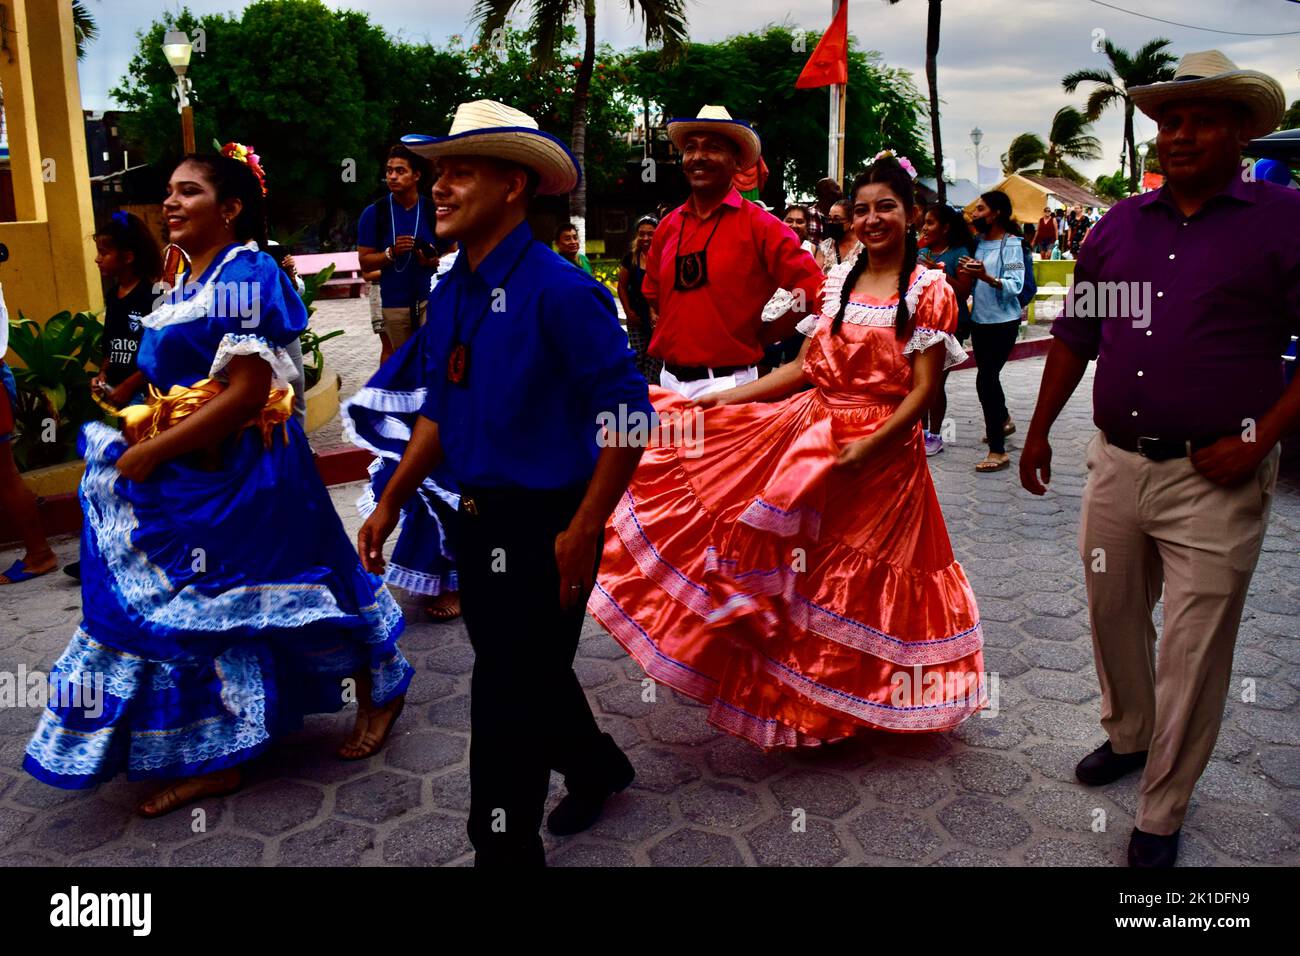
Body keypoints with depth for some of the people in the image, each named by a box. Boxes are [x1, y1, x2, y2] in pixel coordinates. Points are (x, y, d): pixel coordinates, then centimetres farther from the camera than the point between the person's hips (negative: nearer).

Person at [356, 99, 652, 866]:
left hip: (546, 528, -8)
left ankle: (506, 850, 23)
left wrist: (582, 531, -19)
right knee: (532, 672, 23)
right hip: (479, 518, 8)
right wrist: (390, 506, 12)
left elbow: (626, 416, -19)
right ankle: (594, 766, 51)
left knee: (508, 696, 2)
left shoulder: (560, 291, -19)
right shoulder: (451, 295, 5)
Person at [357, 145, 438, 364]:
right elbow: (365, 262, 1)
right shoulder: (374, 213, 1)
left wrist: (431, 261, -14)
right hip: (393, 302, 1)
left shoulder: (434, 210, 1)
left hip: (430, 297, -1)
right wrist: (391, 253, -18)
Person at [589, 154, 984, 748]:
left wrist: (869, 447, -22)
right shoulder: (836, 282, 9)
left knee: (855, 584, 6)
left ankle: (852, 703, 27)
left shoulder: (930, 291, -6)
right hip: (811, 430, 5)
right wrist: (720, 400, 4)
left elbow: (923, 391, -11)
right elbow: (804, 368, 9)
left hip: (883, 451, -5)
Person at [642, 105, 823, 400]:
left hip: (726, 384, -5)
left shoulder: (760, 226, -8)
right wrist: (679, 329, 11)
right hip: (668, 380, 5)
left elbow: (812, 290, -8)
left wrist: (761, 336, -4)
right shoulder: (668, 226, 7)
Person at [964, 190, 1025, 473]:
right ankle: (1003, 420, 47)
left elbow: (1015, 285, -22)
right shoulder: (979, 242, 7)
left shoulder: (1011, 243, -12)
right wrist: (966, 273, -10)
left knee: (985, 380, -13)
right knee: (988, 375, 20)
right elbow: (970, 284, 10)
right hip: (979, 319, 7)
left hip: (1003, 322, -7)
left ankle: (998, 451, -8)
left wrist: (986, 277, -35)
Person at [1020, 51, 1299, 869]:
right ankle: (1128, 737, 44)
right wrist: (1039, 430, 13)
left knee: (1194, 654, 3)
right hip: (1118, 465, 5)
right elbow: (1075, 335, 15)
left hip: (1214, 480, -4)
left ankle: (1161, 815, 20)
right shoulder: (1120, 225, 10)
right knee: (1113, 617, 18)